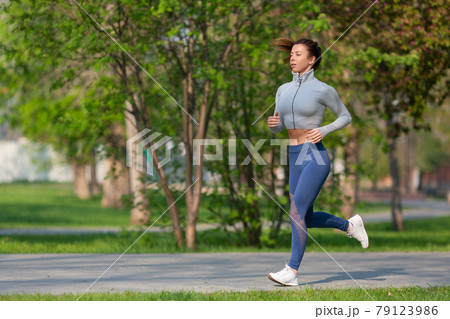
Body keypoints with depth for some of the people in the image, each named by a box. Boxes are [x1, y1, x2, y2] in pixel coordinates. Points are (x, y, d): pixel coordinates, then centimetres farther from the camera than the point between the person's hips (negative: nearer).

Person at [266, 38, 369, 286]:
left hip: (316, 157, -7)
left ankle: (292, 271, -17)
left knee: (296, 211, -18)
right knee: (307, 219, 12)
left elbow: (346, 117, 5)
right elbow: (276, 129, 17)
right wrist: (272, 123, -7)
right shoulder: (284, 90, 11)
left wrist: (324, 131, -11)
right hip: (295, 159, 7)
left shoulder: (322, 89, -5)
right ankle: (350, 225, 36)